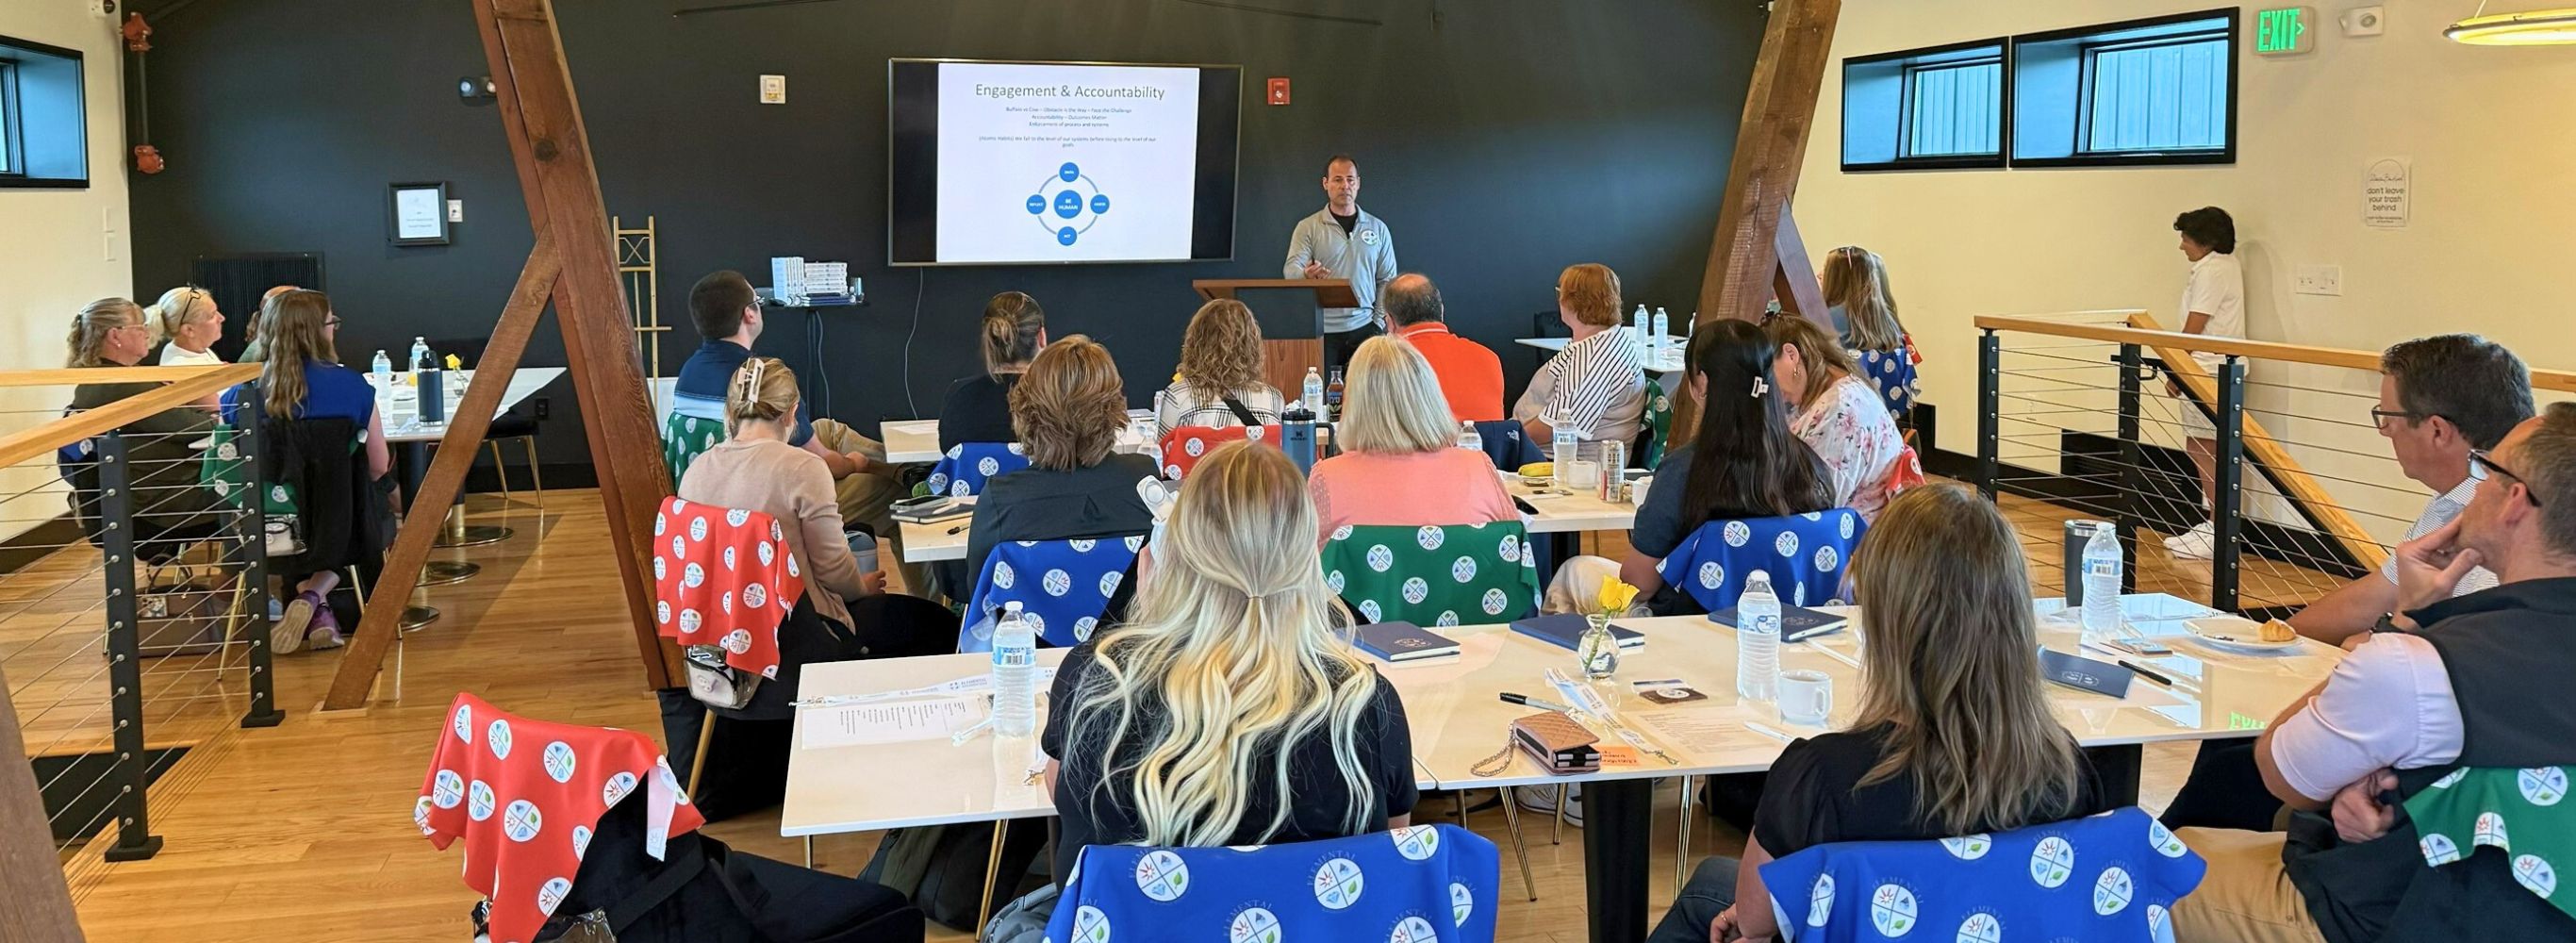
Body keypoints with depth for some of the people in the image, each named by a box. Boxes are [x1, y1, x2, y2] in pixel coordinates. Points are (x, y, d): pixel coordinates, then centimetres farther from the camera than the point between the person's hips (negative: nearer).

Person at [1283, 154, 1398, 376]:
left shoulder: (1378, 228, 11)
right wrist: (1306, 275, -29)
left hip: (1363, 328, 2)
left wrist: (1379, 322, 2)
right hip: (1321, 331, -2)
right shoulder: (1307, 227, 5)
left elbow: (1388, 280, 13)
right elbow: (1291, 271, -5)